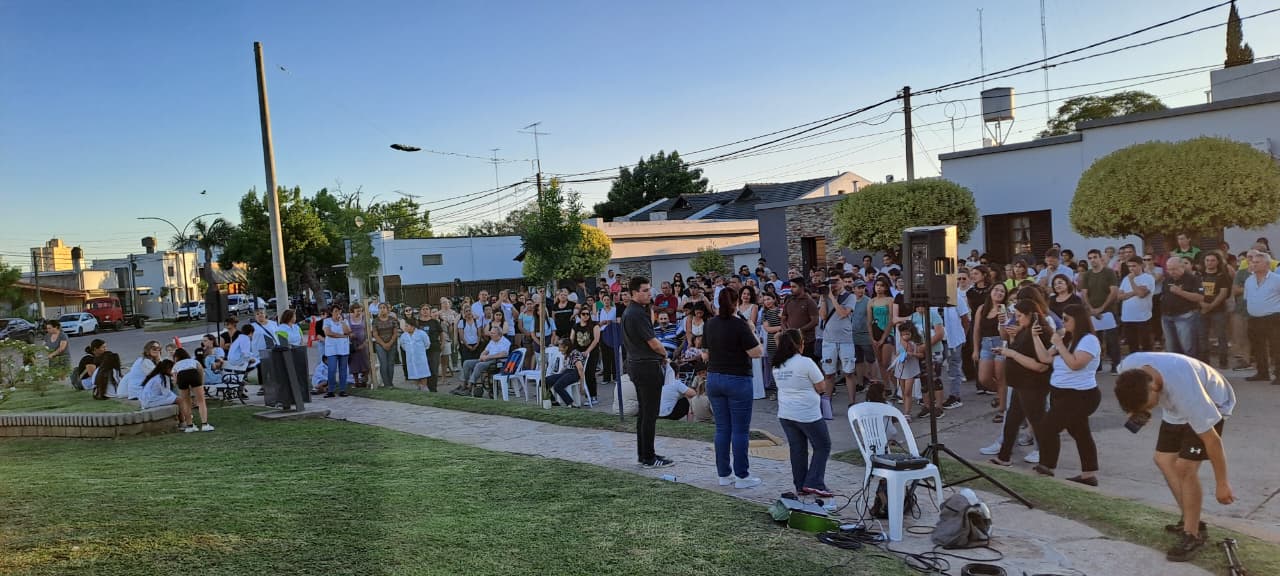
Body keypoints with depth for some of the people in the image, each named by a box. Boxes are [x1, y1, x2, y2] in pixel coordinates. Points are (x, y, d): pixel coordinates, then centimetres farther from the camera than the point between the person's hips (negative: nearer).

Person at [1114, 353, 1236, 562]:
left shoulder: (1185, 391, -44)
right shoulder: (1129, 366, -29)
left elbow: (1212, 439, -31)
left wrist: (1222, 483, -21)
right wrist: (1137, 410, -7)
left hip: (1211, 404, -7)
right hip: (1175, 406, 7)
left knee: (1184, 467, -15)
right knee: (1164, 460, 5)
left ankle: (1192, 535, -2)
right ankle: (1191, 521, 20)